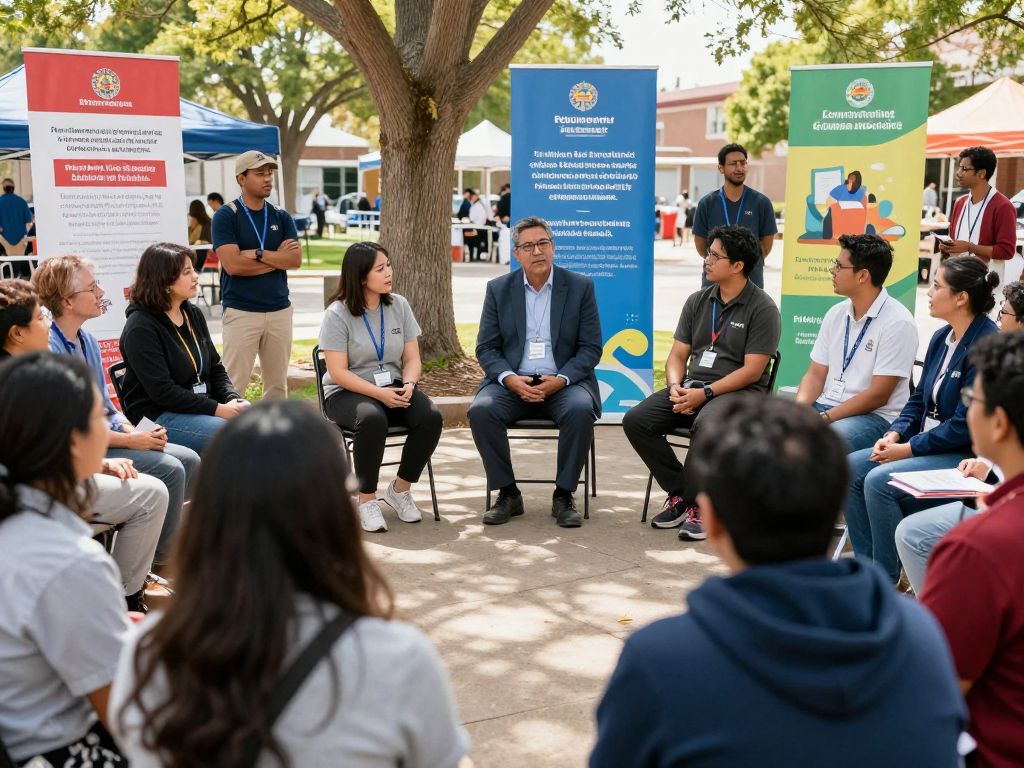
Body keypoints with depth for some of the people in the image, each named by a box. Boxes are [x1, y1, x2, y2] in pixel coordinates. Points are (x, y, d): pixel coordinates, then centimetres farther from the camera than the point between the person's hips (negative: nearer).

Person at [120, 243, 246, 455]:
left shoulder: (193, 314, 11)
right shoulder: (140, 328, -13)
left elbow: (215, 368, 15)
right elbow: (163, 392, -18)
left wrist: (233, 399, -5)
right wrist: (217, 409, -20)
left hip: (203, 407, 8)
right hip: (159, 417, -8)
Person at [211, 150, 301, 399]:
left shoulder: (281, 217, 11)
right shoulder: (226, 216, -3)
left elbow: (295, 259, -1)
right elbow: (233, 264, -15)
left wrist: (258, 253, -13)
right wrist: (278, 257, -5)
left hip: (280, 309, 5)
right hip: (241, 311, -5)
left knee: (278, 383, 9)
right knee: (234, 384, -6)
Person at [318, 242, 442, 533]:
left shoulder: (399, 305, 5)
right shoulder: (338, 313, -9)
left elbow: (412, 359, 6)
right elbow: (338, 372, -13)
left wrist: (408, 384, -16)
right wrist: (379, 393, -24)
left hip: (393, 389, 5)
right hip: (347, 392, -4)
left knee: (431, 417, -25)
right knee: (372, 419, -38)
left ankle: (400, 488, -4)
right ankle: (367, 499, -19)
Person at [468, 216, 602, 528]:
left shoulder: (580, 287, 3)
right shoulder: (498, 289, 7)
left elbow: (591, 348, 0)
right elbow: (486, 348, 5)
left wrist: (560, 379, -17)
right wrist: (510, 379, -15)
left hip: (563, 383, -1)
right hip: (512, 382, 1)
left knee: (581, 410, -33)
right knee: (481, 410, -28)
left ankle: (564, 496, -14)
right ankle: (508, 494, -10)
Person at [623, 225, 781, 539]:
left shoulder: (762, 308, -4)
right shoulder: (698, 301, 14)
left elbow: (752, 371, -11)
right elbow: (677, 354, 13)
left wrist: (705, 393, -17)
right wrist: (676, 388, -8)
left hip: (738, 392, -6)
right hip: (691, 386, 6)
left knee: (708, 424, -39)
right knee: (635, 420, -15)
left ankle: (696, 503, -16)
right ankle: (679, 493, -5)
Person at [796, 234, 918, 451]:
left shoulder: (898, 323, -10)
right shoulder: (836, 314, 11)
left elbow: (878, 395, -14)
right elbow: (815, 374, 11)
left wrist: (824, 418, -19)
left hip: (875, 416, -6)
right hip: (824, 405, 6)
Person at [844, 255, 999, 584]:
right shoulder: (942, 337, 10)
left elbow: (966, 425, -22)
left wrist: (910, 448, -16)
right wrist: (895, 435, -1)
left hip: (966, 458, -9)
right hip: (927, 445, 9)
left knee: (879, 480, -25)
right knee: (852, 468, -5)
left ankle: (887, 581, -9)